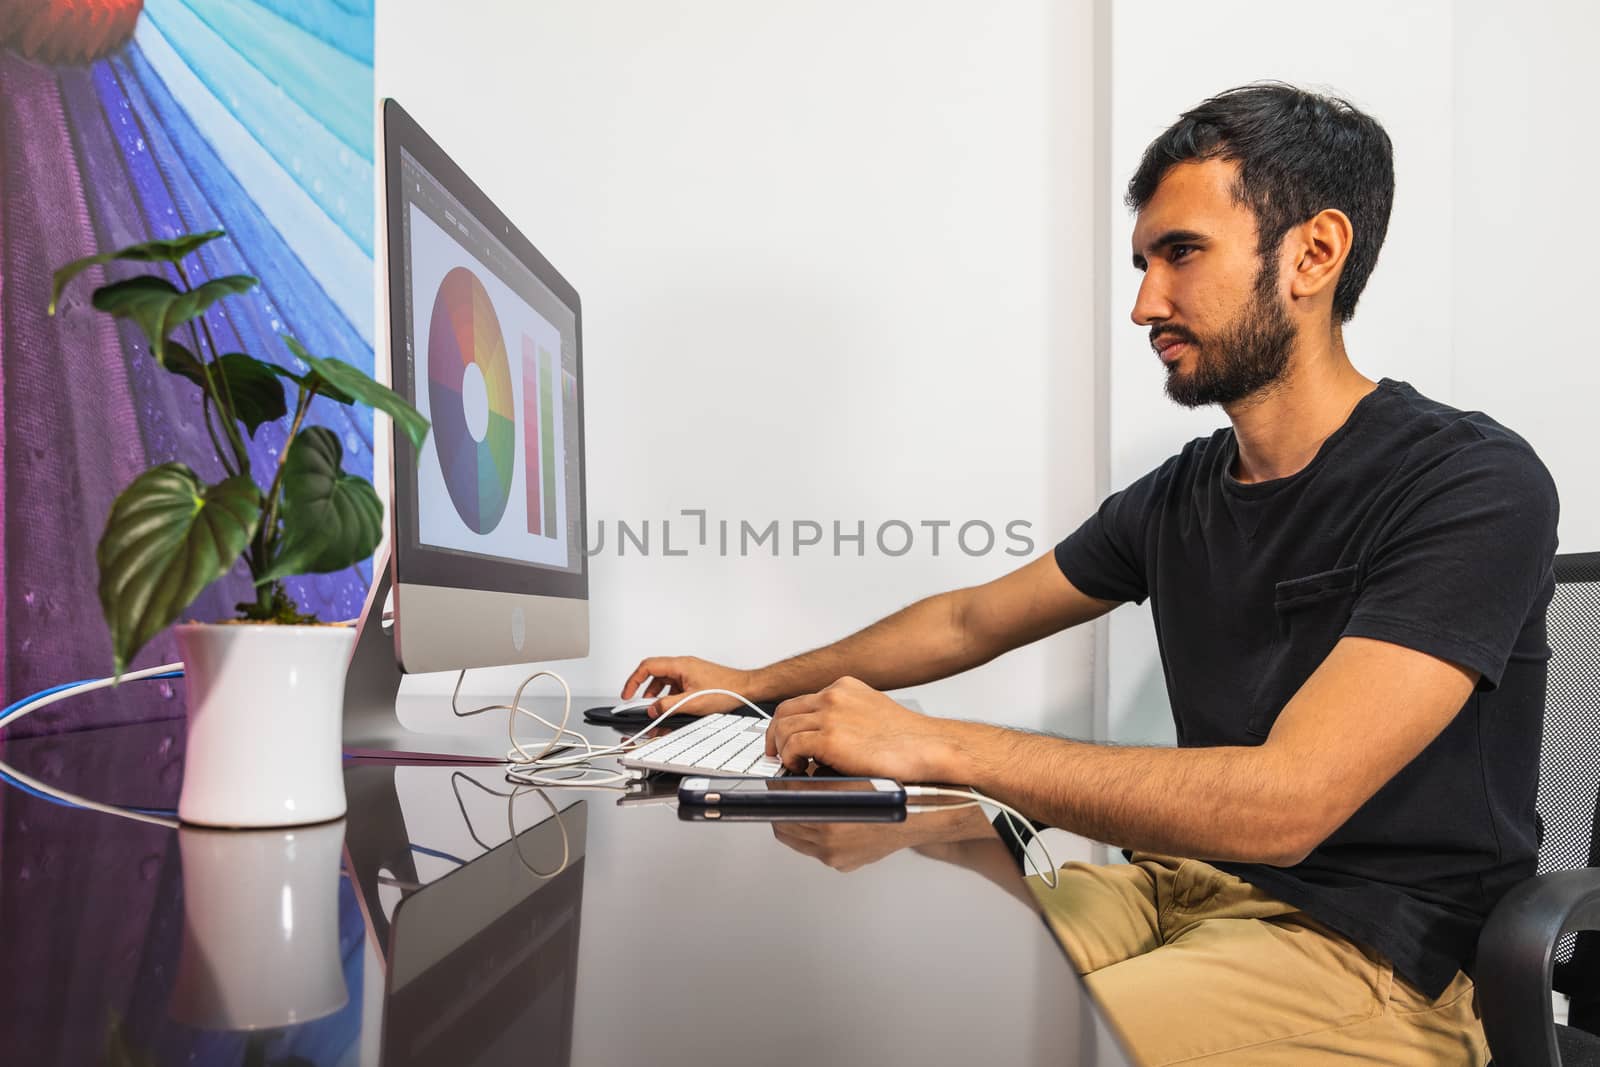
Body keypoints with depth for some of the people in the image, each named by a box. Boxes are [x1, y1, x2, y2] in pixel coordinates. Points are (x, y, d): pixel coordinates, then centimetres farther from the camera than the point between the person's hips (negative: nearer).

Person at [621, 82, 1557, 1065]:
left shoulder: (1472, 484, -16)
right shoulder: (1178, 495, 7)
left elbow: (1284, 803, -27)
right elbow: (970, 620, 18)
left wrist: (928, 744, -27)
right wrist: (755, 684, 19)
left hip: (1372, 951, -6)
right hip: (1179, 879, 6)